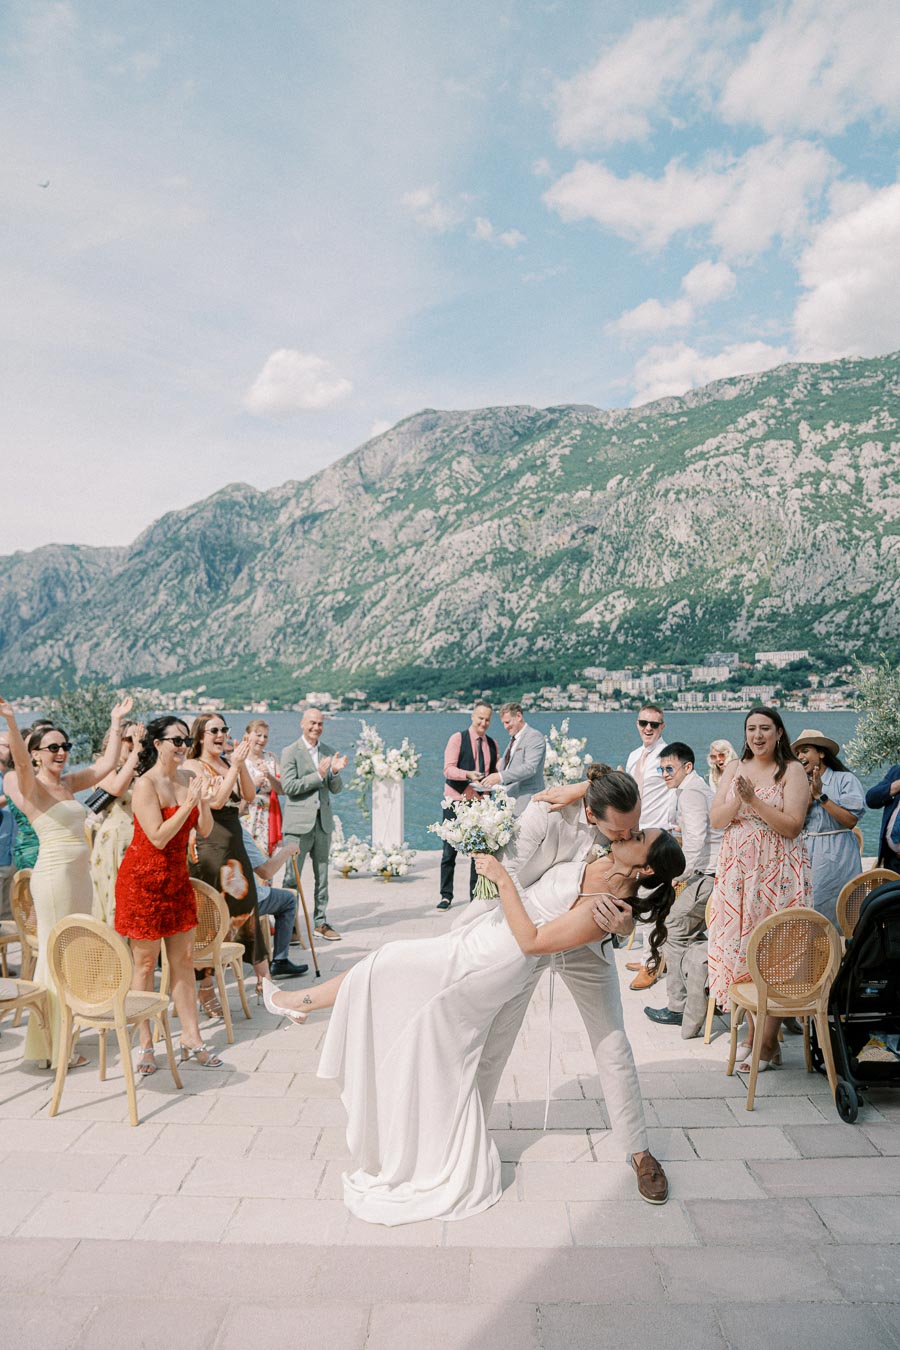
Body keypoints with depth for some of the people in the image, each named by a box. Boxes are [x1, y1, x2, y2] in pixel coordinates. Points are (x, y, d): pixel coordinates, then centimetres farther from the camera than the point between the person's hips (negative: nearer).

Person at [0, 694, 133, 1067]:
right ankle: (54, 1048, 5)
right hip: (54, 876, -8)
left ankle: (60, 1040, 23)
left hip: (80, 875, 8)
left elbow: (107, 764, 17)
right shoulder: (32, 786, -6)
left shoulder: (68, 783, 13)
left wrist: (116, 722, 19)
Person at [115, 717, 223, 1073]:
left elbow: (204, 831, 3)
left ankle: (191, 1037, 16)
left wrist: (205, 803, -14)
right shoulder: (146, 784, -16)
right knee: (145, 961, 4)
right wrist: (189, 803, -24)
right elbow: (158, 837, -22)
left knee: (183, 958, 8)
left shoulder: (188, 779, 3)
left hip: (177, 878, 6)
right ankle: (145, 1044, 15)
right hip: (143, 879, -6)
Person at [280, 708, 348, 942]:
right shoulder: (290, 752, -4)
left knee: (322, 877, 11)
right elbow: (288, 786, -13)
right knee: (292, 878, -3)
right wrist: (318, 775, -17)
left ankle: (321, 922, 20)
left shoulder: (329, 752, 11)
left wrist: (335, 772, -11)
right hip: (299, 823, -5)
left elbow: (336, 789, 9)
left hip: (323, 821, 5)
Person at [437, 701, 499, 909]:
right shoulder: (458, 738, -4)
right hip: (455, 802, -3)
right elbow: (448, 769, -12)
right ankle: (446, 896, 14)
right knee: (450, 851, 4)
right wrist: (468, 774, -29)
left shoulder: (492, 744, 11)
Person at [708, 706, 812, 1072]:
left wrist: (755, 800, -20)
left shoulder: (792, 770, -4)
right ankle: (752, 1030, 21)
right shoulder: (734, 768, 9)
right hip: (737, 871, 4)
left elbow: (792, 826, -12)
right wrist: (738, 799, -15)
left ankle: (768, 1041, 9)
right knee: (740, 948, 7)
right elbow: (716, 820, 3)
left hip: (777, 873, -4)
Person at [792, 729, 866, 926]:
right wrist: (810, 795, -8)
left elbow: (850, 820, -13)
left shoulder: (845, 779, -2)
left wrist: (821, 796, -12)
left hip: (837, 854, -5)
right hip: (807, 853, 5)